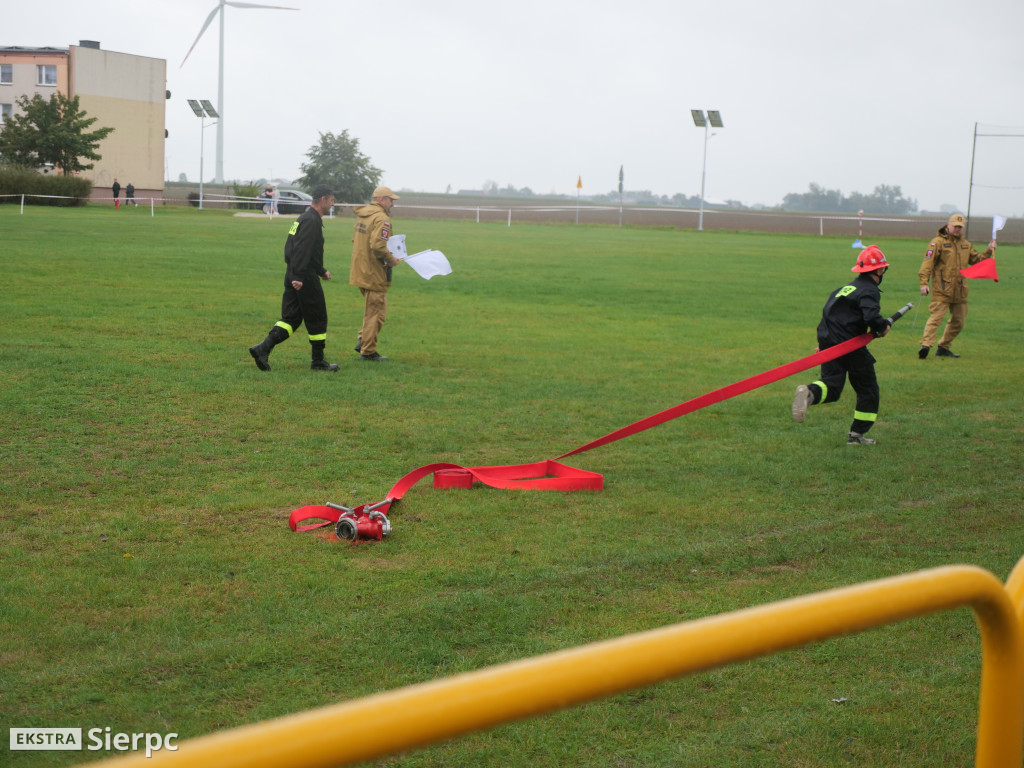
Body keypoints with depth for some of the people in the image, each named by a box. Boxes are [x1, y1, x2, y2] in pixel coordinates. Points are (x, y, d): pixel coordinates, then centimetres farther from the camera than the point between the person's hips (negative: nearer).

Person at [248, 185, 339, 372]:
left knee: (290, 318, 7)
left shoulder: (305, 218, 19)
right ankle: (318, 361, 13)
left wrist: (321, 271, 30)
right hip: (305, 279, -10)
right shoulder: (312, 221, -15)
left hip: (294, 277, 10)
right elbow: (302, 251, -25)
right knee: (317, 319, 3)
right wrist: (299, 277, -30)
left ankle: (263, 348, -8)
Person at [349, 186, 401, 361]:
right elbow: (378, 245, -29)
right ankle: (368, 351, 7)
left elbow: (355, 240, 19)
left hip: (360, 272, 9)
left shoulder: (362, 215, 11)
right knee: (376, 313, 1)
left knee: (371, 309, 23)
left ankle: (363, 340, 17)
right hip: (374, 274, -9)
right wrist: (390, 259, -13)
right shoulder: (381, 218, -18)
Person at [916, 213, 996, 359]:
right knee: (936, 317, -17)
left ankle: (943, 348, 21)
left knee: (958, 321, 11)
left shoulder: (966, 245, 18)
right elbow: (928, 262, -10)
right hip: (942, 290, -7)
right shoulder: (938, 242, -3)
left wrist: (988, 252, 8)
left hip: (960, 291, 7)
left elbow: (976, 260, 24)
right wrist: (924, 282, -19)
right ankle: (926, 344, -23)